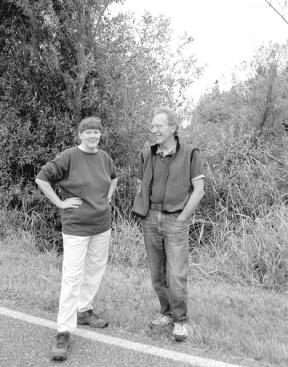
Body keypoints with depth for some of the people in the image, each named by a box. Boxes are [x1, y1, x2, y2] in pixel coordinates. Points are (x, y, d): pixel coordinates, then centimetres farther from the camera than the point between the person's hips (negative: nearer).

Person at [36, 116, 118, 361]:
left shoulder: (105, 157, 5)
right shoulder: (69, 157, -13)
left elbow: (114, 178, 26)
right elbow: (41, 178, -12)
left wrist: (108, 196, 12)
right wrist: (60, 203, -13)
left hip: (103, 225, 6)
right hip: (76, 226, -6)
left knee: (96, 270, 15)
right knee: (72, 277, -7)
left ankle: (84, 311, 35)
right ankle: (64, 332, -1)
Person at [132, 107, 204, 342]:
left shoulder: (189, 154, -6)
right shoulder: (148, 155, 6)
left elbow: (199, 190, -7)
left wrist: (181, 219, -11)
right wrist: (143, 215, 3)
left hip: (176, 220, -4)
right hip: (150, 220, 4)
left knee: (177, 274, -7)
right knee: (157, 274, 9)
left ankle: (180, 320, 11)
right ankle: (167, 313, 27)